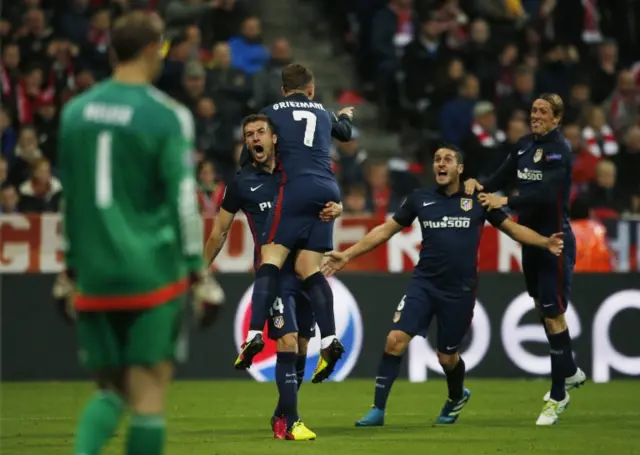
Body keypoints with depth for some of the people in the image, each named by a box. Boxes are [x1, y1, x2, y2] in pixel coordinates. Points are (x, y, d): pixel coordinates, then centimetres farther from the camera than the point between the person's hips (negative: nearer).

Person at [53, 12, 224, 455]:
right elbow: (183, 201, -11)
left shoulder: (75, 111, 8)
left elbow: (68, 199, 15)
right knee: (150, 392, 1)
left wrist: (71, 271, 22)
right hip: (153, 276, -5)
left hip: (95, 276, 5)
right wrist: (200, 275, -6)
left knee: (110, 388, 13)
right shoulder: (166, 116, -8)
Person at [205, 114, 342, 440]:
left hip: (305, 269, 3)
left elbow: (332, 203, 13)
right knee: (287, 342, -17)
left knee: (301, 348, 7)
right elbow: (219, 232, 10)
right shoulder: (242, 182, 2)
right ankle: (290, 422, -14)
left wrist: (335, 210, -12)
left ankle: (281, 416, 22)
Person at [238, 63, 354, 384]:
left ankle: (255, 333, -25)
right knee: (308, 267, 5)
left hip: (297, 188, -5)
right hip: (329, 190, 5)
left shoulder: (271, 113, 12)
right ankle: (329, 339, -10)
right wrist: (346, 116, 69)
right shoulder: (323, 114, 25)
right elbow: (345, 133, 47)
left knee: (271, 257, -8)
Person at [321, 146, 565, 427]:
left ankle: (457, 396, 42)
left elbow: (512, 228, 6)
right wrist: (347, 255, 4)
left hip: (460, 291, -1)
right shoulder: (420, 199, 4)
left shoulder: (477, 200, 0)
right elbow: (385, 230, 9)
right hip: (423, 284, 1)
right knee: (395, 339, -16)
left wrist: (546, 243, -10)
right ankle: (378, 410, -7)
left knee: (446, 356, 8)